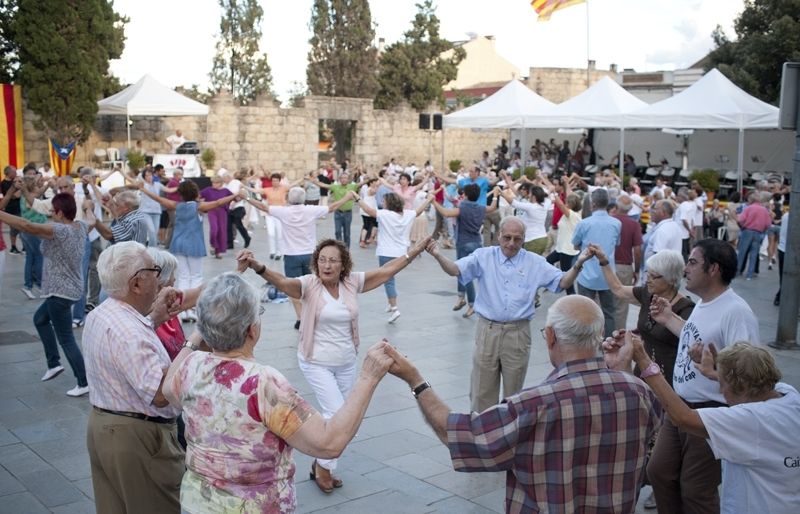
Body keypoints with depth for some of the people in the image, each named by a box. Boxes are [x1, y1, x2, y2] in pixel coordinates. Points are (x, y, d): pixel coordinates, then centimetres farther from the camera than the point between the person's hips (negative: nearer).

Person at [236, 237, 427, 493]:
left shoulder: (352, 282, -5)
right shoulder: (309, 284, -17)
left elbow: (387, 269, 1)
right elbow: (282, 281, -36)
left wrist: (415, 251, 1)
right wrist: (258, 267, -55)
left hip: (346, 363, 5)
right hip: (316, 363, -5)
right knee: (337, 414, -10)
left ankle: (322, 466, 35)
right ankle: (323, 466, 15)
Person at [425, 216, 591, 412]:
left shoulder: (535, 263, 3)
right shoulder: (483, 256, 1)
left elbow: (562, 282, 2)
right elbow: (455, 270, -9)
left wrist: (577, 265, -16)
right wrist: (438, 256, -28)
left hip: (518, 333, 1)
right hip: (487, 331, 0)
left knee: (513, 390, 13)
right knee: (482, 389, 7)